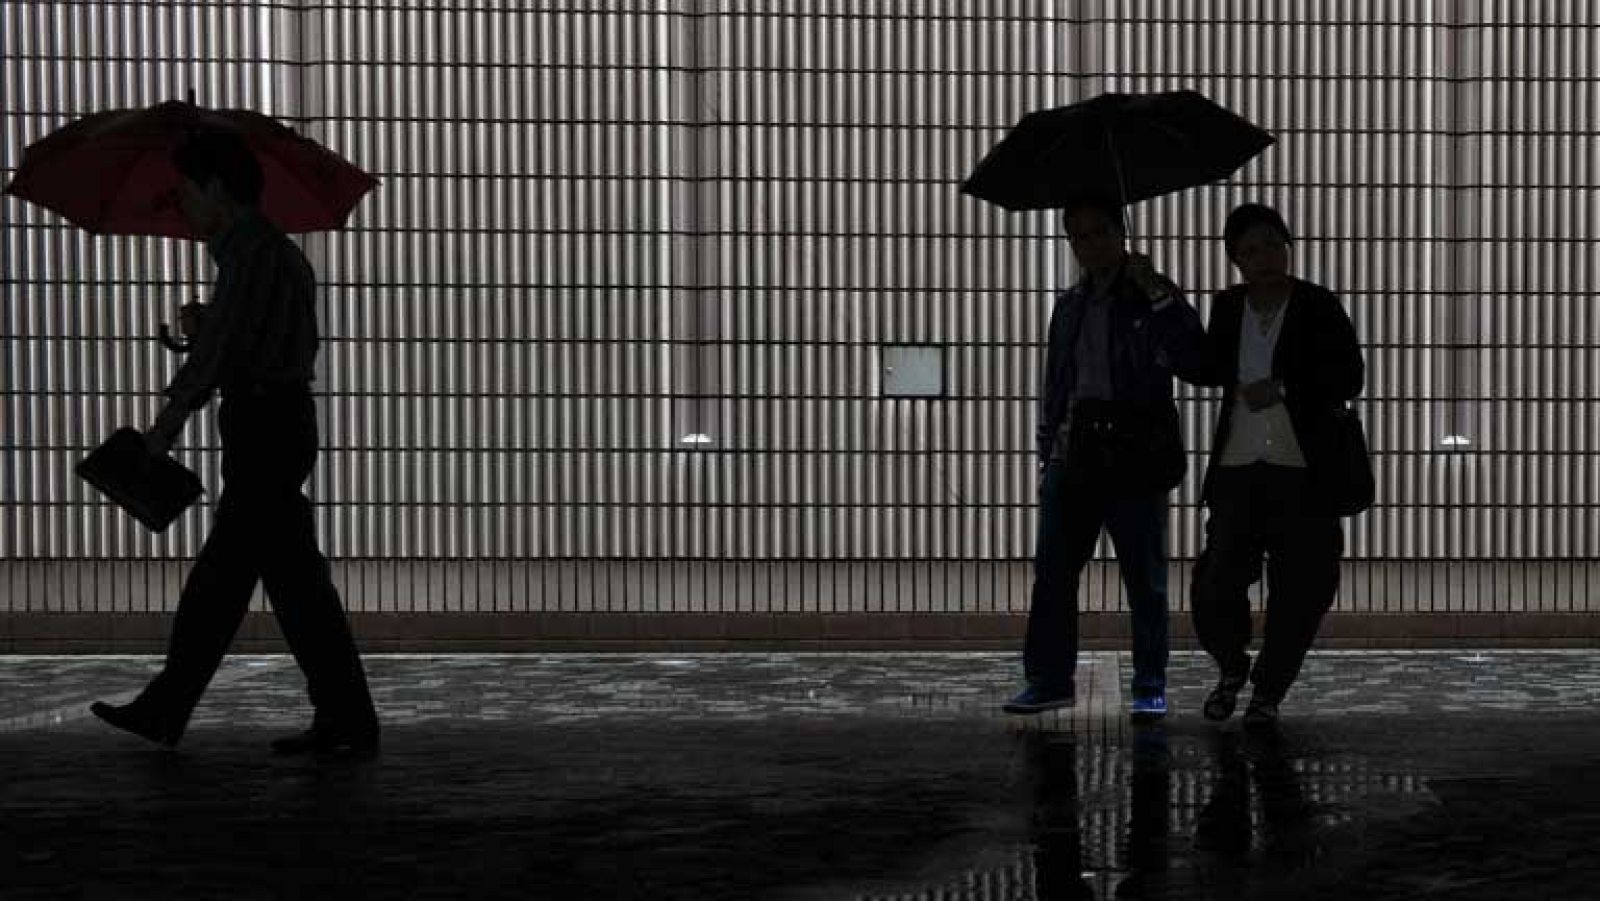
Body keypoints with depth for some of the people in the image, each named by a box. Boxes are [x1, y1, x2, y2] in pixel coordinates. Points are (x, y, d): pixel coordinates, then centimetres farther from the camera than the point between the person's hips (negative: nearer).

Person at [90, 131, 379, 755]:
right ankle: (164, 710, 15)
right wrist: (204, 327, 16)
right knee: (219, 576, 11)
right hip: (284, 419, 10)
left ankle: (347, 721, -4)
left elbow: (219, 349, -15)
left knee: (293, 576, -7)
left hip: (262, 423, -10)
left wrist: (167, 421, -5)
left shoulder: (251, 249, -12)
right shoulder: (283, 253, 19)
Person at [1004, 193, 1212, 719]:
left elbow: (1195, 363, -14)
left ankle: (1150, 687, 10)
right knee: (1052, 572, 0)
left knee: (1145, 578, 2)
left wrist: (1159, 296, -19)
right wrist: (1048, 454, 14)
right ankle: (1049, 680, 7)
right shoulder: (1070, 306, 15)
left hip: (1134, 457, -4)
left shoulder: (1153, 299, 0)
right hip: (1075, 455, 4)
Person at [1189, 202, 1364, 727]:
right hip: (1237, 469, 2)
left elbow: (1349, 378, -7)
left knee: (1299, 593, 2)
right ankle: (1232, 668, 24)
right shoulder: (1228, 308, 7)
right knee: (1215, 587, -6)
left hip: (1302, 472, -2)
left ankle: (1268, 691, 24)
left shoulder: (1319, 307, -3)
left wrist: (1282, 389, -17)